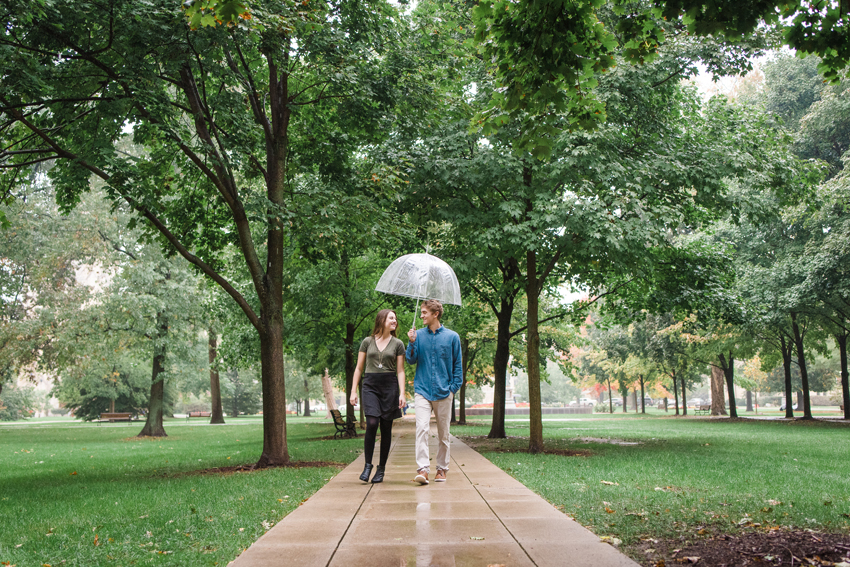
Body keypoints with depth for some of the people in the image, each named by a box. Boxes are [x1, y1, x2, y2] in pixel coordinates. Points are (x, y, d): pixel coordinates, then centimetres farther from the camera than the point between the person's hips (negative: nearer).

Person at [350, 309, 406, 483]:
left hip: (390, 386, 1)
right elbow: (359, 368, 11)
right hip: (370, 386, -1)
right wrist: (353, 391, 4)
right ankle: (367, 465, -4)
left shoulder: (397, 344, 8)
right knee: (372, 424, -17)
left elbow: (400, 371, 6)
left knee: (386, 428, 1)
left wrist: (402, 393, -5)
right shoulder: (367, 342, 8)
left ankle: (381, 469, 11)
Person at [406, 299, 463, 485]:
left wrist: (454, 387, 1)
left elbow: (457, 365, 8)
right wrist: (412, 343, -12)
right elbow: (411, 360, 4)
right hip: (422, 390, 0)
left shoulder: (452, 337, 2)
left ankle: (442, 468, 21)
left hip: (443, 392, 0)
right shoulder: (418, 335, 5)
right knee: (422, 428, -15)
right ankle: (422, 469, -18)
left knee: (443, 433, 8)